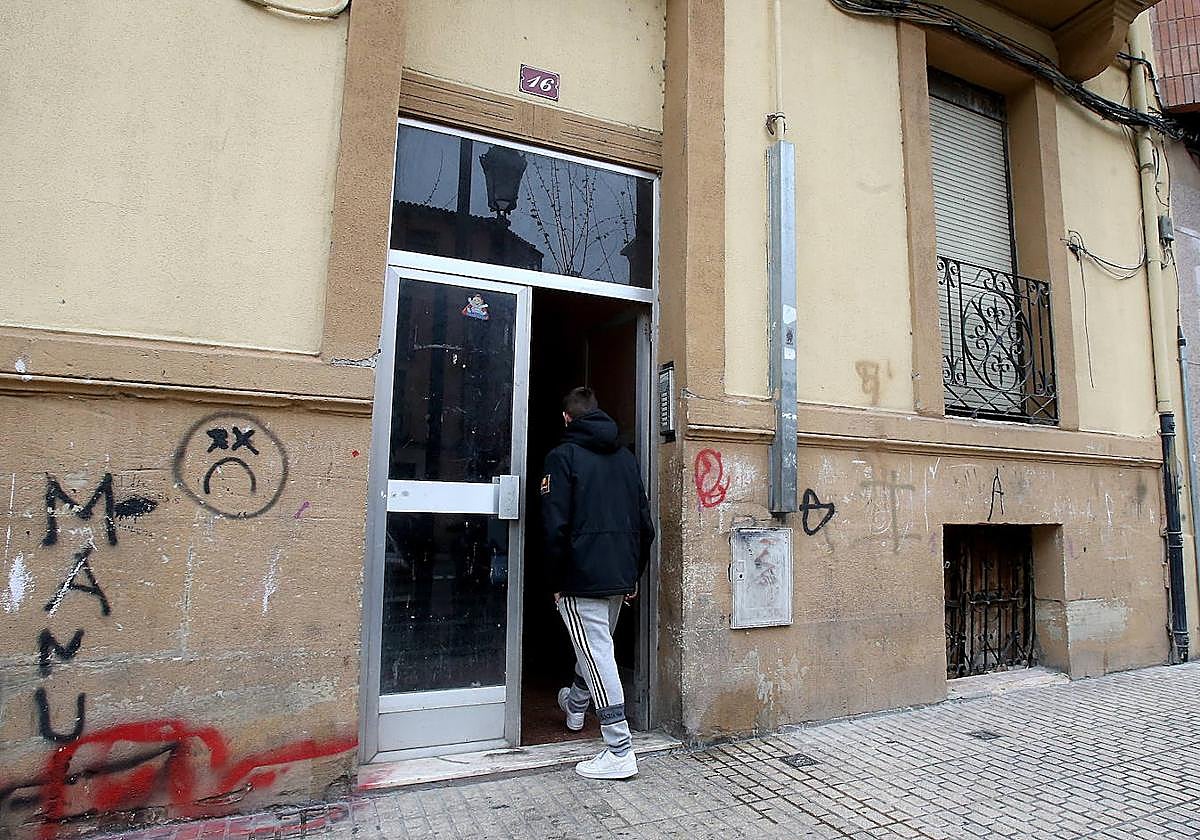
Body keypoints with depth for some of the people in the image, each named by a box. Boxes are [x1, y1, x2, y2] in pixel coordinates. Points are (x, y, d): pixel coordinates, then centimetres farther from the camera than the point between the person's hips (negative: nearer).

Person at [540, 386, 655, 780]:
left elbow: (556, 526, -14)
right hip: (620, 575, 7)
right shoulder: (626, 456, 12)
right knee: (597, 646, 24)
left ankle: (620, 751, 2)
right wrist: (634, 574, 17)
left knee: (598, 654, -2)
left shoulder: (563, 456, -7)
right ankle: (575, 706, 48)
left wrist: (556, 581, -6)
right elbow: (645, 523, 12)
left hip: (582, 575, -7)